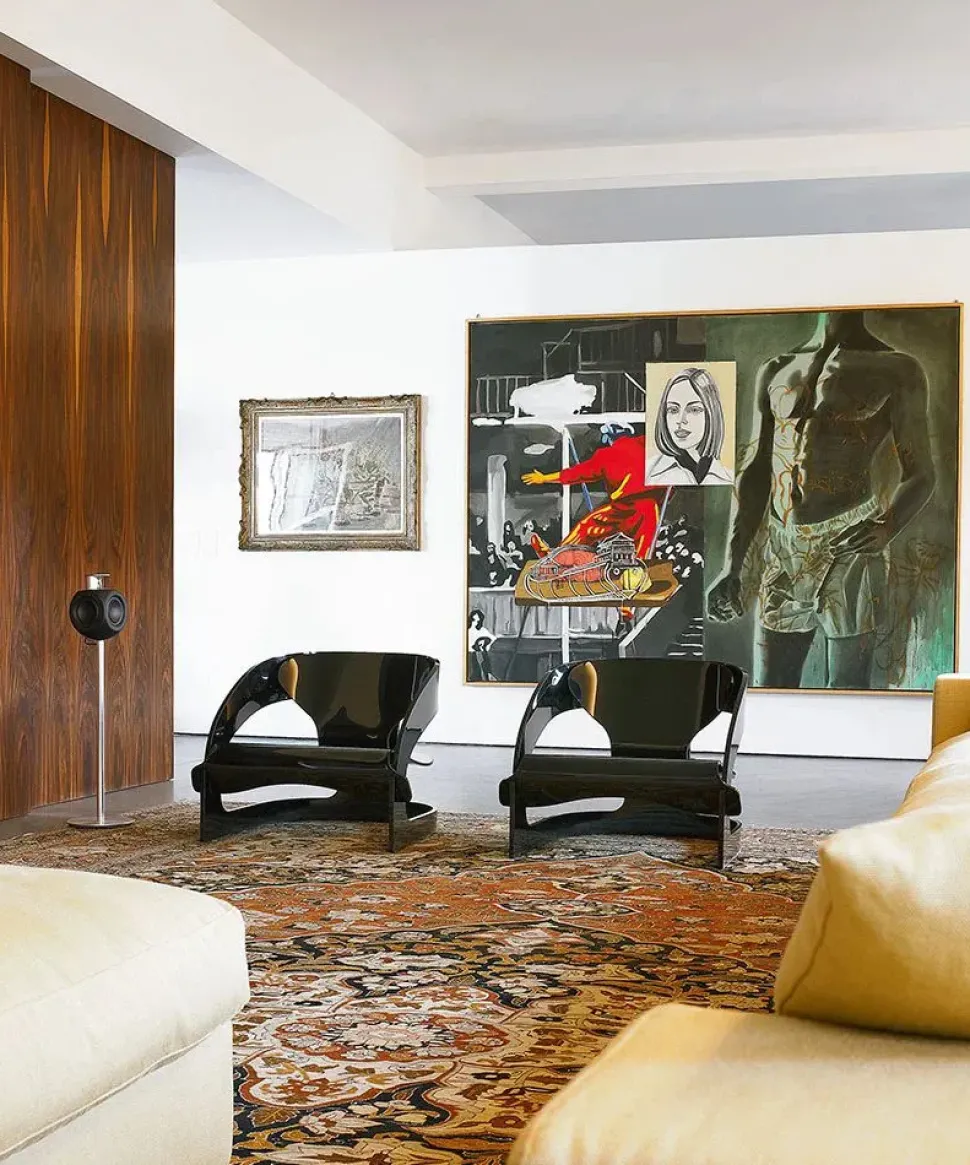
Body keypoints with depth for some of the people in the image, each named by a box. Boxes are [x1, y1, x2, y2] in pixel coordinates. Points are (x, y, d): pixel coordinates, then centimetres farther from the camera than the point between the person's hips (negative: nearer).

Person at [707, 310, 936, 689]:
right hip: (781, 554, 5)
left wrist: (887, 528, -19)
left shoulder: (897, 371, 3)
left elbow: (920, 476, 2)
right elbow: (755, 476, 13)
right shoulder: (775, 373, 16)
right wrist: (732, 570, 5)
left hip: (847, 548, -5)